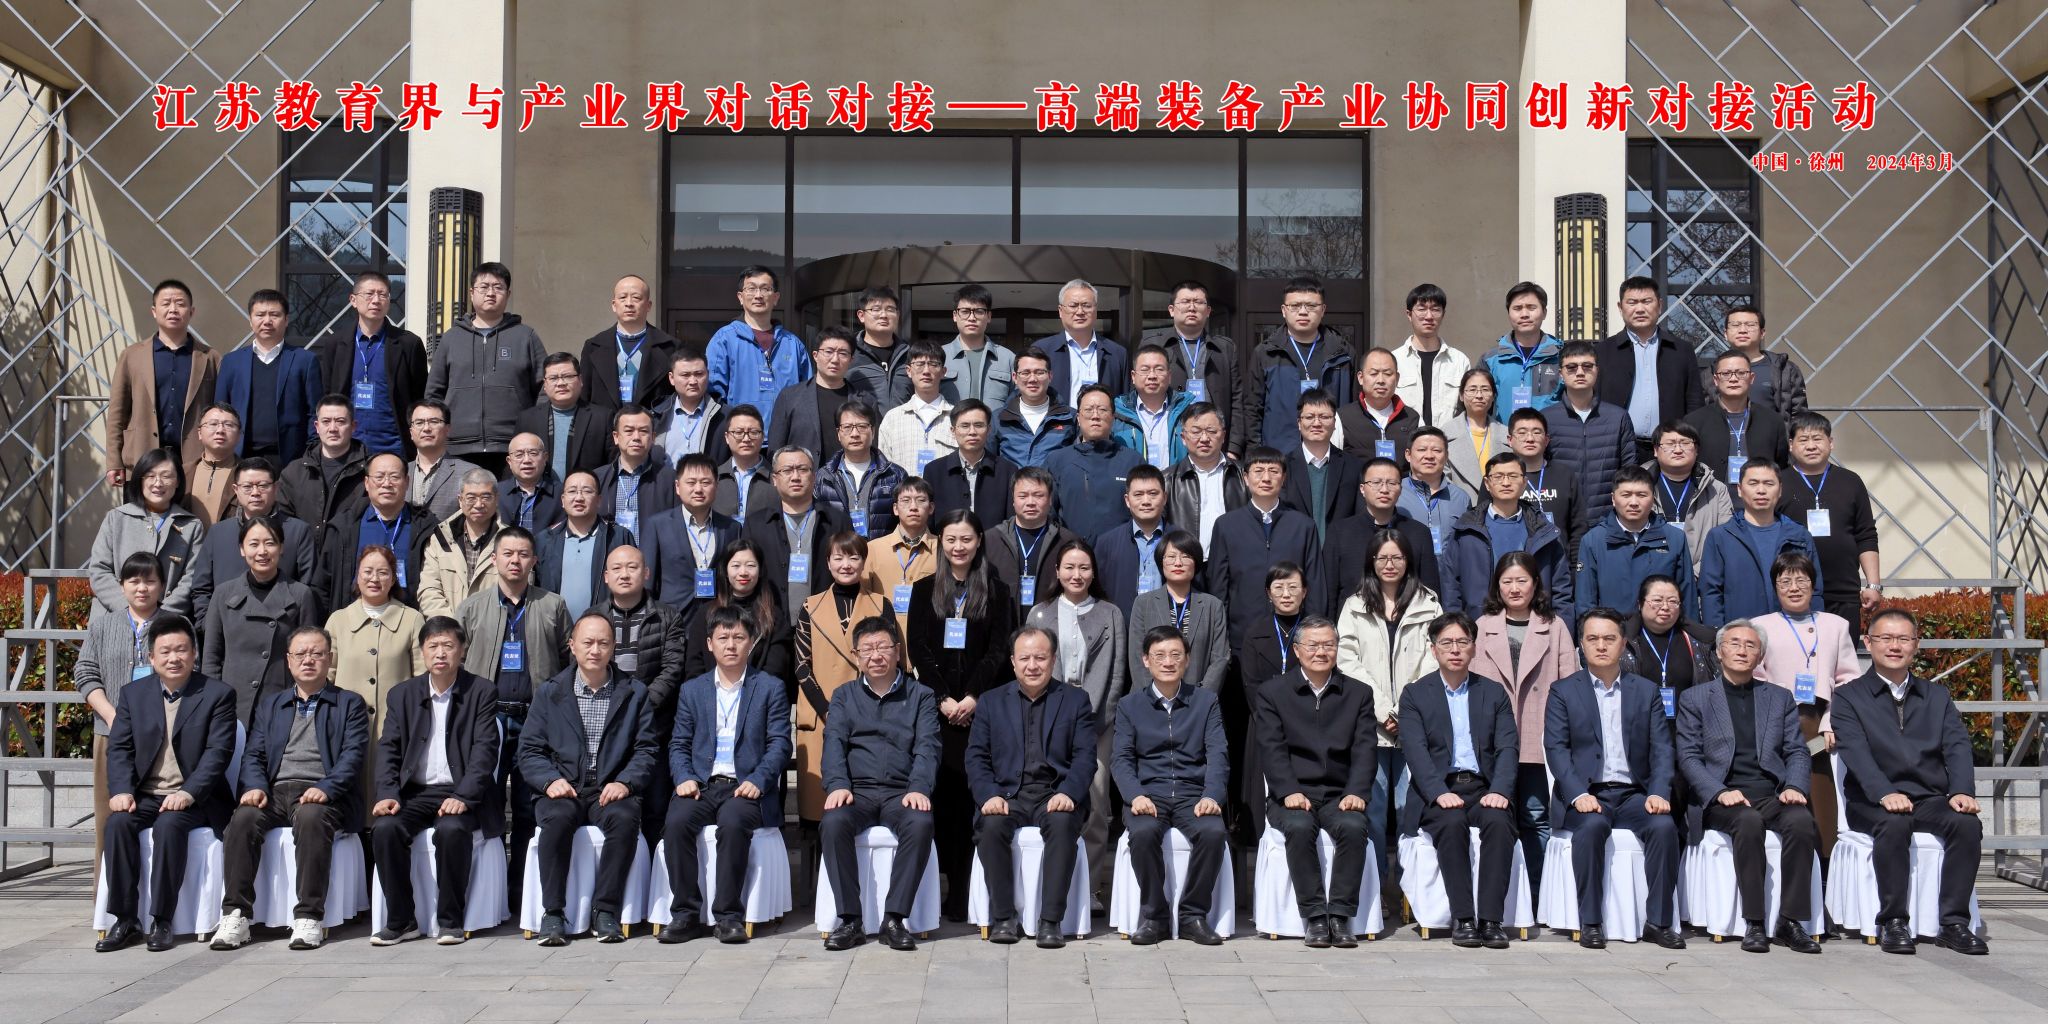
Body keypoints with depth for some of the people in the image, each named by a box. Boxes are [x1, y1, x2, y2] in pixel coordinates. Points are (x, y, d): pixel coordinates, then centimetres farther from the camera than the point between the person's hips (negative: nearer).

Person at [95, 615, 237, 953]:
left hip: (193, 799, -3)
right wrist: (121, 790, -11)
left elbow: (219, 751, -8)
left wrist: (189, 793, -21)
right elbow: (119, 748, 7)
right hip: (144, 796, 4)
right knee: (118, 823, -26)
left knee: (168, 825, -33)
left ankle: (161, 921, -24)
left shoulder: (218, 694, 1)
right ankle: (125, 920, -19)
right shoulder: (133, 694, 13)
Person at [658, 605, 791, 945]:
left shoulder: (770, 688, 10)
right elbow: (678, 745, 13)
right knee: (677, 821, -29)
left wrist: (758, 781, -13)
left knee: (733, 822, -35)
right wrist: (684, 778, -7)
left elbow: (779, 744, 3)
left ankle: (728, 914, -25)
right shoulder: (692, 690, 18)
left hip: (745, 787, -2)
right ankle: (685, 913, -21)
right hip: (701, 785, 2)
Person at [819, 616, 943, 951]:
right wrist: (837, 784, -16)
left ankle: (894, 918, -25)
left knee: (920, 823, -33)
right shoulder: (844, 697, 18)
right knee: (833, 823, -31)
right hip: (856, 791, 1)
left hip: (901, 793, -1)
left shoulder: (921, 696, 14)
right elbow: (834, 743, 4)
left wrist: (919, 788, -18)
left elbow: (927, 747, 1)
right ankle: (850, 920, -24)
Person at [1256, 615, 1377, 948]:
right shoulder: (1272, 693, 8)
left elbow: (1364, 750, 3)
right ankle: (1314, 916, -25)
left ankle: (1340, 915, -24)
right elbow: (1272, 750, -3)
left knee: (1354, 827, -31)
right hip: (1292, 795, -1)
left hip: (1340, 795, 1)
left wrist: (1356, 793, -13)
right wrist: (1289, 792, -18)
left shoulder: (1359, 693, 13)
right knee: (1299, 828, -33)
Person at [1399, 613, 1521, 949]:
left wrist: (1499, 791, -14)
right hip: (1437, 792, -2)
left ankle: (1490, 919, -30)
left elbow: (1507, 748, 5)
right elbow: (1415, 751, -4)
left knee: (1499, 821, -30)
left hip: (1483, 789, 2)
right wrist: (1440, 794, -21)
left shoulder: (1494, 692, 15)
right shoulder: (1415, 695, 9)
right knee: (1452, 823, -33)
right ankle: (1462, 919, -28)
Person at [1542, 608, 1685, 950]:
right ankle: (1590, 922, -25)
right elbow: (1556, 748, -3)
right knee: (1592, 825, -34)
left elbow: (1661, 749, 7)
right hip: (1587, 794, -2)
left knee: (1664, 826, -28)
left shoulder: (1646, 691, 14)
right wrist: (1578, 794, -18)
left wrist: (1659, 793, -12)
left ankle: (1659, 921, -18)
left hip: (1634, 793, 2)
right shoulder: (1563, 691, 8)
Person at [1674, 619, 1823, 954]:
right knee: (1749, 822, -35)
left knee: (1801, 821, -31)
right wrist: (1720, 792, -13)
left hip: (1773, 796, 2)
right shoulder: (1695, 698, 13)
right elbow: (1689, 757, 4)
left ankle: (1789, 922, -24)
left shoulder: (1780, 699, 22)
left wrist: (1794, 787, -7)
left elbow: (1797, 752, 14)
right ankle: (1754, 924, -29)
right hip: (1725, 798, -2)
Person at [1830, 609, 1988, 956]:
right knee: (1894, 824, -35)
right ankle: (1892, 922, -24)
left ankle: (1954, 923, -20)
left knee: (1968, 823, -27)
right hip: (1873, 803, -3)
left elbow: (1957, 747, 4)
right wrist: (1885, 793, -28)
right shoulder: (1849, 697, 6)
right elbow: (1855, 752, -10)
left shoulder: (1937, 697, 18)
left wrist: (1962, 791, -16)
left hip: (1931, 800, 3)